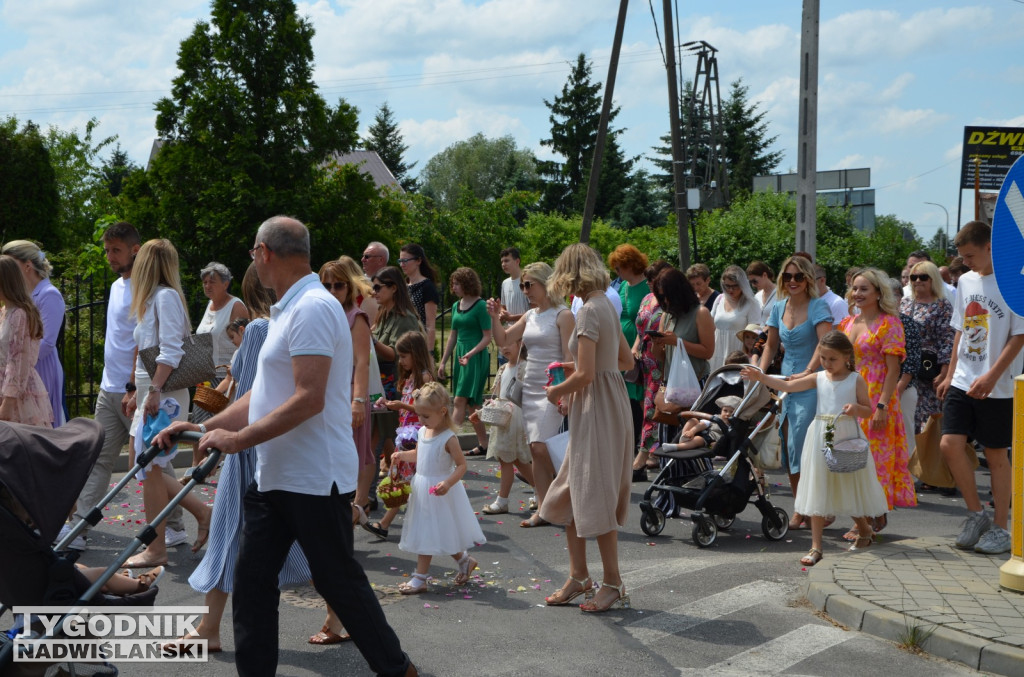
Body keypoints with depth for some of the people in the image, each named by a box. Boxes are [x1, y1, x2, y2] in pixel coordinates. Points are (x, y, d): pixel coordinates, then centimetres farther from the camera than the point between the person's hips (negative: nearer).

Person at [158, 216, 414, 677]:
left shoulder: (312, 308, -17)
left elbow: (308, 399, -25)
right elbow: (264, 397, 19)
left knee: (338, 581, 2)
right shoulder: (288, 310, 16)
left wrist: (240, 438, -22)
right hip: (275, 477, 10)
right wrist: (204, 428, 14)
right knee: (252, 579, 8)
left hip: (315, 479, -10)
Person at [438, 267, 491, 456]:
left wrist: (471, 353, -22)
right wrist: (443, 362, 17)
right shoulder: (456, 306, 13)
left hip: (476, 357, -8)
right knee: (470, 404, 10)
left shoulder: (480, 306, -9)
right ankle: (483, 445, 17)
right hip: (460, 355, 8)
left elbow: (488, 337, -10)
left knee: (460, 400, -13)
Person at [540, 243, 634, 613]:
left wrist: (558, 391, -5)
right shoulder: (607, 306, 11)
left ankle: (613, 584, 7)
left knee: (596, 496, -2)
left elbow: (585, 375, -22)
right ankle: (578, 576, 22)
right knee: (571, 492, 14)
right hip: (609, 400, 10)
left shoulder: (589, 312, -18)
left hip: (598, 408, -10)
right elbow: (627, 360, 18)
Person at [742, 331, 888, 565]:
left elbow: (868, 410, 2)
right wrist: (761, 377, -12)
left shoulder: (856, 380, -2)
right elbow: (787, 386, -2)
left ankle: (864, 533, 36)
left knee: (852, 490, 9)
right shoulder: (818, 378, 4)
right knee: (818, 492, 2)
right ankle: (816, 547, 5)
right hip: (821, 438, 3)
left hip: (847, 438, -3)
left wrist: (856, 409, -20)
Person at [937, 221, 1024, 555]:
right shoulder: (965, 281, 11)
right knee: (950, 444, -5)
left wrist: (992, 376, -20)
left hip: (996, 387, -5)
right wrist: (950, 374, 15)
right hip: (962, 382, 6)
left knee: (996, 454, 2)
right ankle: (976, 514, 12)